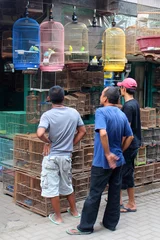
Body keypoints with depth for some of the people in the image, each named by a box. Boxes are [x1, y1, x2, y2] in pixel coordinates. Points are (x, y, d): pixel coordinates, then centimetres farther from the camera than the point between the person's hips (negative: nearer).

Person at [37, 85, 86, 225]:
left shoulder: (47, 115, -16)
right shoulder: (74, 113, -2)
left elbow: (40, 134, -31)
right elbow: (82, 131, 7)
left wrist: (48, 142, -11)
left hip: (52, 157, -4)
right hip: (67, 156, 5)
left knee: (52, 187, 7)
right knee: (67, 185, 22)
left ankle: (58, 217, 16)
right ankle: (74, 211, 35)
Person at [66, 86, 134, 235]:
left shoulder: (101, 112, -16)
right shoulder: (122, 115, 7)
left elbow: (103, 133, -30)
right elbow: (130, 136, 12)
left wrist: (108, 154, -22)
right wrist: (119, 151, 16)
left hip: (102, 162, -7)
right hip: (118, 161, 7)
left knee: (94, 194, 1)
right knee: (115, 193, 13)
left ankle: (85, 227, 10)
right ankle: (111, 223, 24)